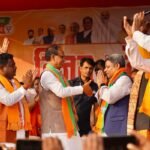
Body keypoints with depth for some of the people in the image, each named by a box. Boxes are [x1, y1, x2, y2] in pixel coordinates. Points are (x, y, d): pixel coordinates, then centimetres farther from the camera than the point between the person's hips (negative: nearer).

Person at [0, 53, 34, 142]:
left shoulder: (14, 82, 19)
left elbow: (26, 99, 20)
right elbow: (8, 100, -24)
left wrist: (28, 85, 5)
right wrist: (25, 87, -20)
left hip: (21, 127, 8)